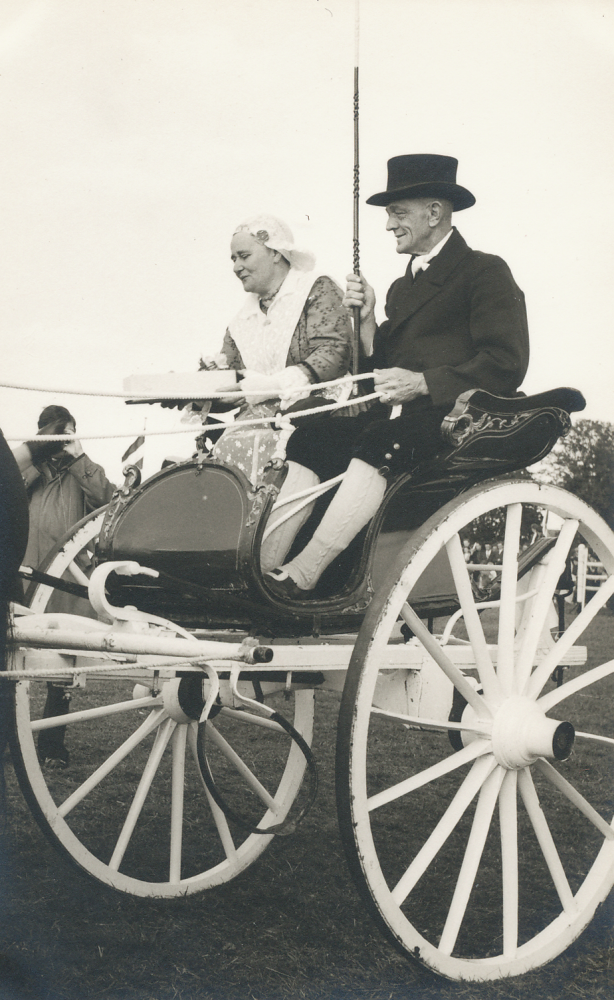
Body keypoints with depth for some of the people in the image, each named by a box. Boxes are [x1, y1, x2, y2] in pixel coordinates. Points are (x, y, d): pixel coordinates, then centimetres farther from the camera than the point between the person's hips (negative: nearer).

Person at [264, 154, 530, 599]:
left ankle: (300, 579, -38)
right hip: (399, 418, 7)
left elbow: (507, 365, -11)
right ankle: (265, 567, -23)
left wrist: (421, 383, -16)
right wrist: (367, 319, 2)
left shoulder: (486, 272, 2)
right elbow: (383, 369, 18)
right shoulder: (403, 286, 26)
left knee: (379, 442, -35)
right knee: (309, 439, -16)